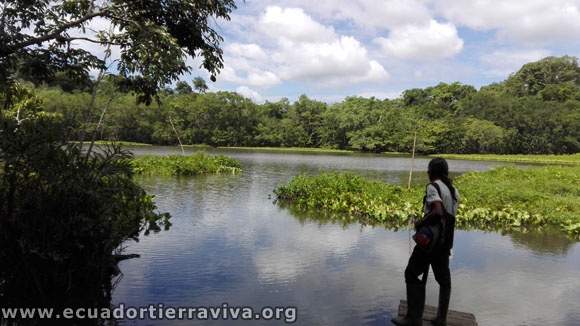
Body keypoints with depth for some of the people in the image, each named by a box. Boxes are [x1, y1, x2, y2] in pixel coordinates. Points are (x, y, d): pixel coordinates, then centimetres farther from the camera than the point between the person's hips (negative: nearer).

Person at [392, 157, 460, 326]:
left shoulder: (433, 187, -13)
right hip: (446, 241, 8)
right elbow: (450, 215, 13)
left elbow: (438, 213, -26)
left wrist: (420, 222, -14)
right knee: (443, 278, 15)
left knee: (412, 273, -1)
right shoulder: (454, 190, 11)